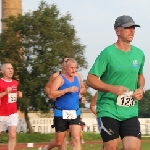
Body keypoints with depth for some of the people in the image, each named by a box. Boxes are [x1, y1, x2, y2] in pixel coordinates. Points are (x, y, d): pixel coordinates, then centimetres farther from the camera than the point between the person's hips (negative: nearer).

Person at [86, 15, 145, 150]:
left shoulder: (139, 54, 8)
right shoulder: (108, 53, -10)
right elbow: (90, 80, -9)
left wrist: (141, 89, 3)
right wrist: (112, 88, -22)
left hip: (130, 112, 4)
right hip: (108, 110, -4)